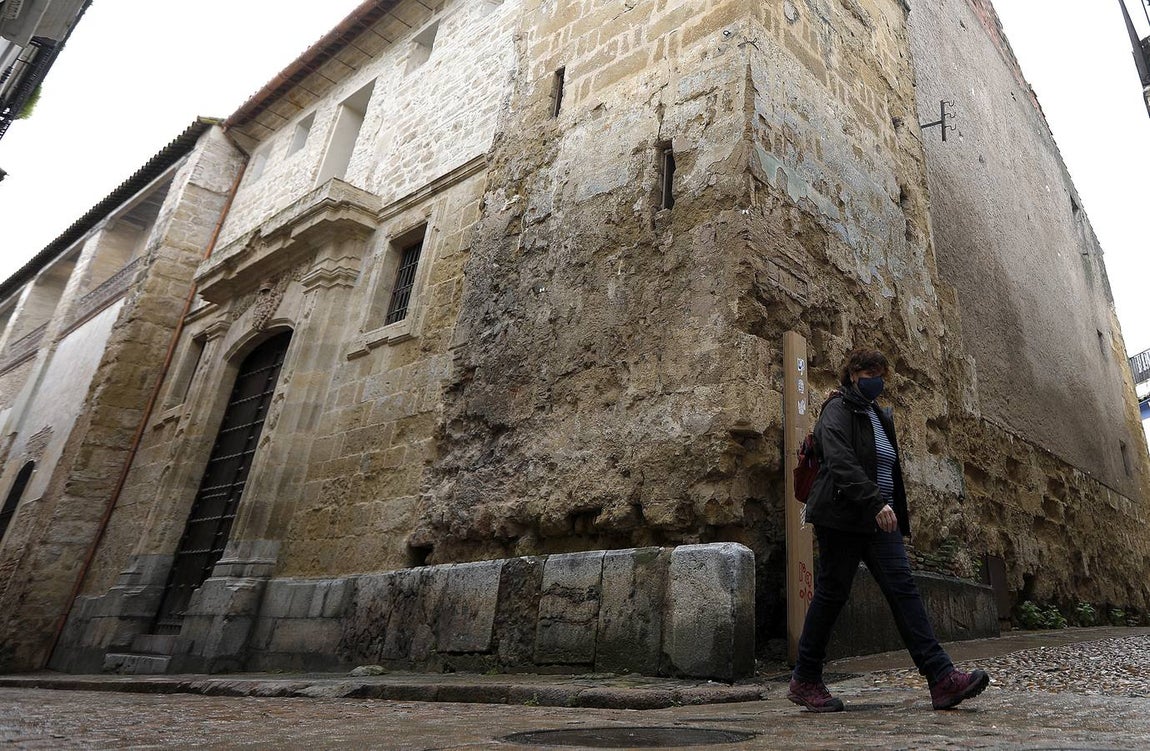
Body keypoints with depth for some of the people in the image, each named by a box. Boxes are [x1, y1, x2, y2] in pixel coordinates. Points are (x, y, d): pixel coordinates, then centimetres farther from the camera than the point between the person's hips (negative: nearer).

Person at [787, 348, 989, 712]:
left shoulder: (880, 416, 20)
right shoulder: (838, 410, -7)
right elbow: (841, 462, -22)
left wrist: (897, 514, 19)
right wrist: (875, 501, -31)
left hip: (878, 518, 8)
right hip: (842, 517, -7)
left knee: (903, 589, -3)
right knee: (832, 593, -1)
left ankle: (943, 679, -4)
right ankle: (804, 681, 12)